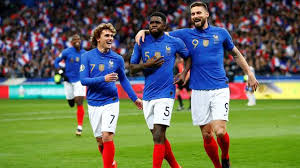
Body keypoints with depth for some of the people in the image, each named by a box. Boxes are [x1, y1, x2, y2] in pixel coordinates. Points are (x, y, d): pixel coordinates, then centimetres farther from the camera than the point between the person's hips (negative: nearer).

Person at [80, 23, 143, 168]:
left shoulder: (117, 59, 2)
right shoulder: (87, 57, -2)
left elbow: (123, 80, 16)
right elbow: (83, 80, -10)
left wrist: (135, 98, 18)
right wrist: (103, 79, -22)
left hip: (111, 102, -1)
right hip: (93, 104, 1)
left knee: (107, 137, -15)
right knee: (100, 140, 9)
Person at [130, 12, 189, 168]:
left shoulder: (175, 42, -1)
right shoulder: (141, 43, 5)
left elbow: (189, 57, 16)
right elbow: (132, 68, 7)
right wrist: (147, 65, -11)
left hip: (165, 94, -4)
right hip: (148, 95, 4)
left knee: (158, 136, -15)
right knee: (159, 137, 11)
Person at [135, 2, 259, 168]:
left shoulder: (221, 33, 7)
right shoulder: (185, 34, 6)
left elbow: (236, 54, 21)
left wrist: (250, 74, 20)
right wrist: (143, 31, -8)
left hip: (220, 89, -1)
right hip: (198, 91, 1)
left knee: (220, 131, -14)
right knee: (207, 135, 2)